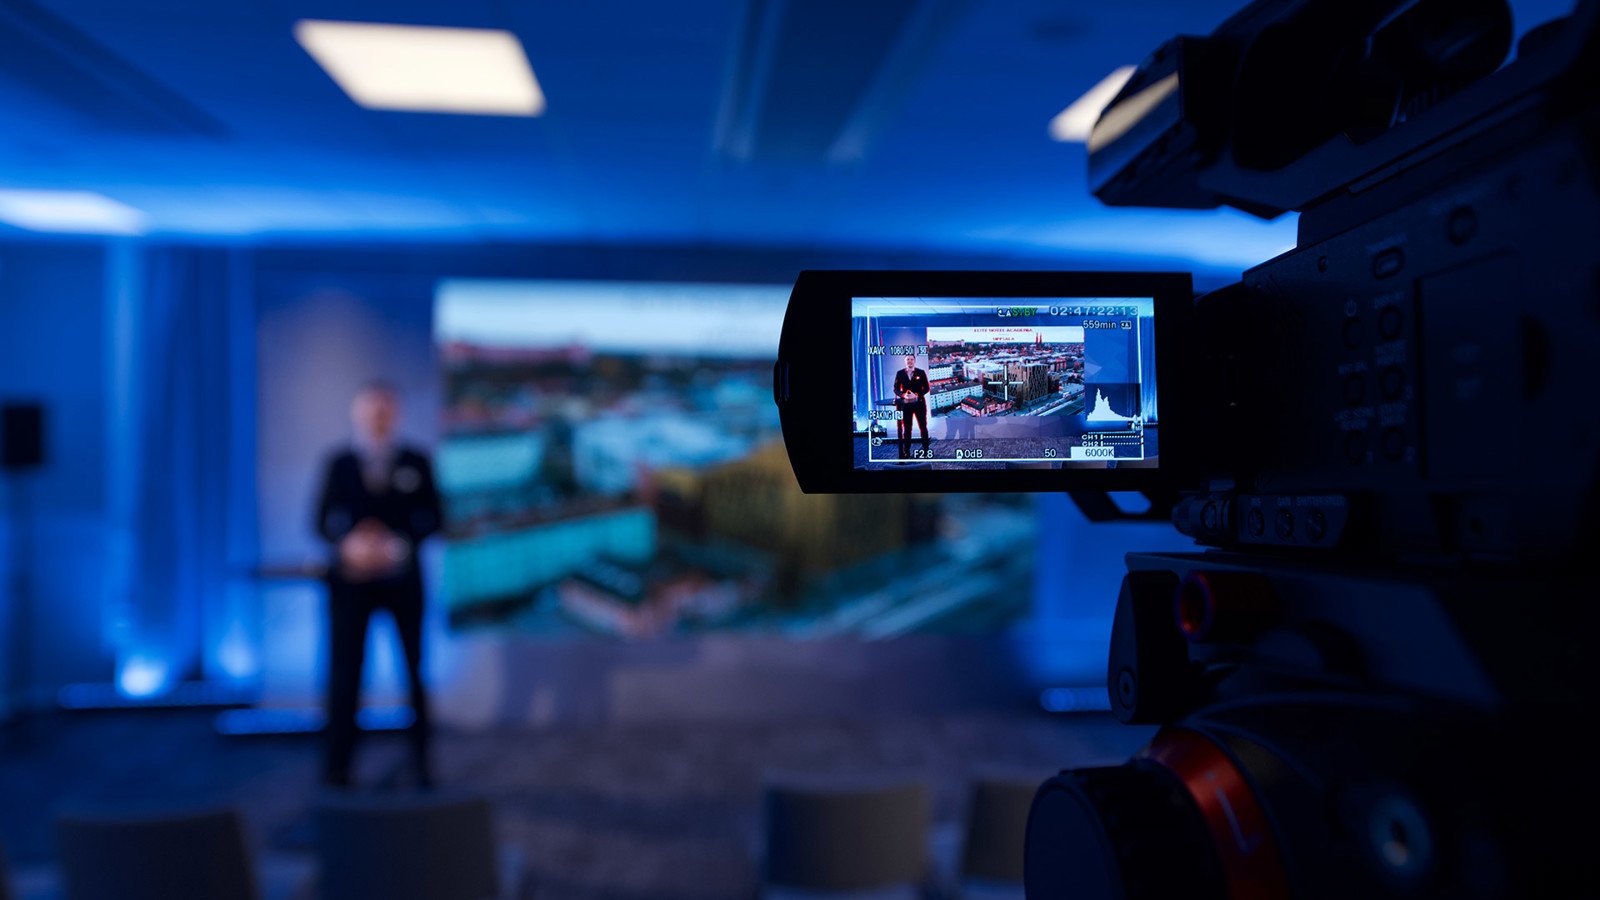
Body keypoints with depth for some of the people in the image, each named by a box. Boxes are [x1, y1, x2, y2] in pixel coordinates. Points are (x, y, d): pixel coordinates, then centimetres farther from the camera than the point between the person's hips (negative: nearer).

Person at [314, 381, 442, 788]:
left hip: (402, 577, 1)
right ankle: (337, 762, 8)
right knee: (344, 668, -2)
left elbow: (432, 517, 1)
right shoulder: (339, 463, 5)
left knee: (415, 669, 6)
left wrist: (399, 544, -16)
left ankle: (420, 757, 17)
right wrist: (349, 543, -18)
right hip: (352, 577, 0)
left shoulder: (416, 463, 5)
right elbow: (324, 520, 2)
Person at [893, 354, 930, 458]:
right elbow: (896, 389, 4)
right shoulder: (900, 373, 4)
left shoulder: (921, 373, 2)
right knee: (906, 428, 3)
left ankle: (926, 450, 15)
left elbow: (926, 388, 0)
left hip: (919, 403, 0)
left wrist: (916, 395, -16)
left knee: (923, 426, 6)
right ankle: (906, 451, 7)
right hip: (905, 403, 0)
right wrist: (903, 395, -16)